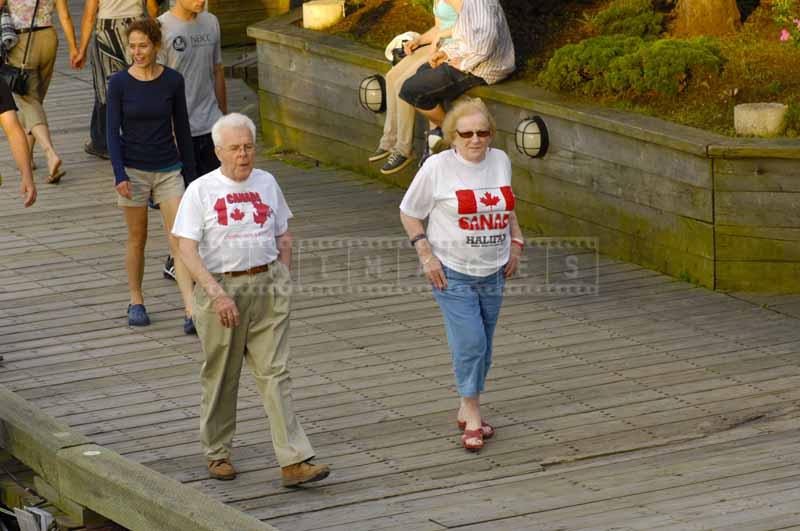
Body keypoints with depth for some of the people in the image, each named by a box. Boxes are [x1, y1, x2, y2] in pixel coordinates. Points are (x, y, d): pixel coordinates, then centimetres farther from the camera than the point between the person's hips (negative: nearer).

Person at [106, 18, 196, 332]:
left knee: (179, 240, -8)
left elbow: (182, 128, 5)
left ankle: (191, 312, -14)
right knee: (137, 238, 10)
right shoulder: (119, 83, -6)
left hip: (168, 171, 1)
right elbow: (113, 131, -6)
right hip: (133, 171, 0)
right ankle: (136, 302, 27)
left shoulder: (173, 81, -3)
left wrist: (191, 172, 9)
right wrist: (120, 175, -15)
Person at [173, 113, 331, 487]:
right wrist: (216, 294, -20)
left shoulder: (266, 183, 9)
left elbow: (283, 237, 18)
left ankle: (294, 461, -9)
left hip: (268, 286, 2)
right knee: (220, 377, 9)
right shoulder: (201, 190, -4)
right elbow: (187, 249, -11)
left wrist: (281, 282, 8)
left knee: (274, 374, -4)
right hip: (221, 288, -2)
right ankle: (217, 453, 26)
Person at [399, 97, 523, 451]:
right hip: (452, 273, -5)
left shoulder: (501, 161, 3)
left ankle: (467, 411, 25)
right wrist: (426, 255, -11)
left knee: (482, 347, 11)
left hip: (492, 273, 5)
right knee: (470, 343, -13)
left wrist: (515, 243, 12)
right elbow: (409, 213, -3)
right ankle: (473, 416, 0)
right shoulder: (437, 167, -12)